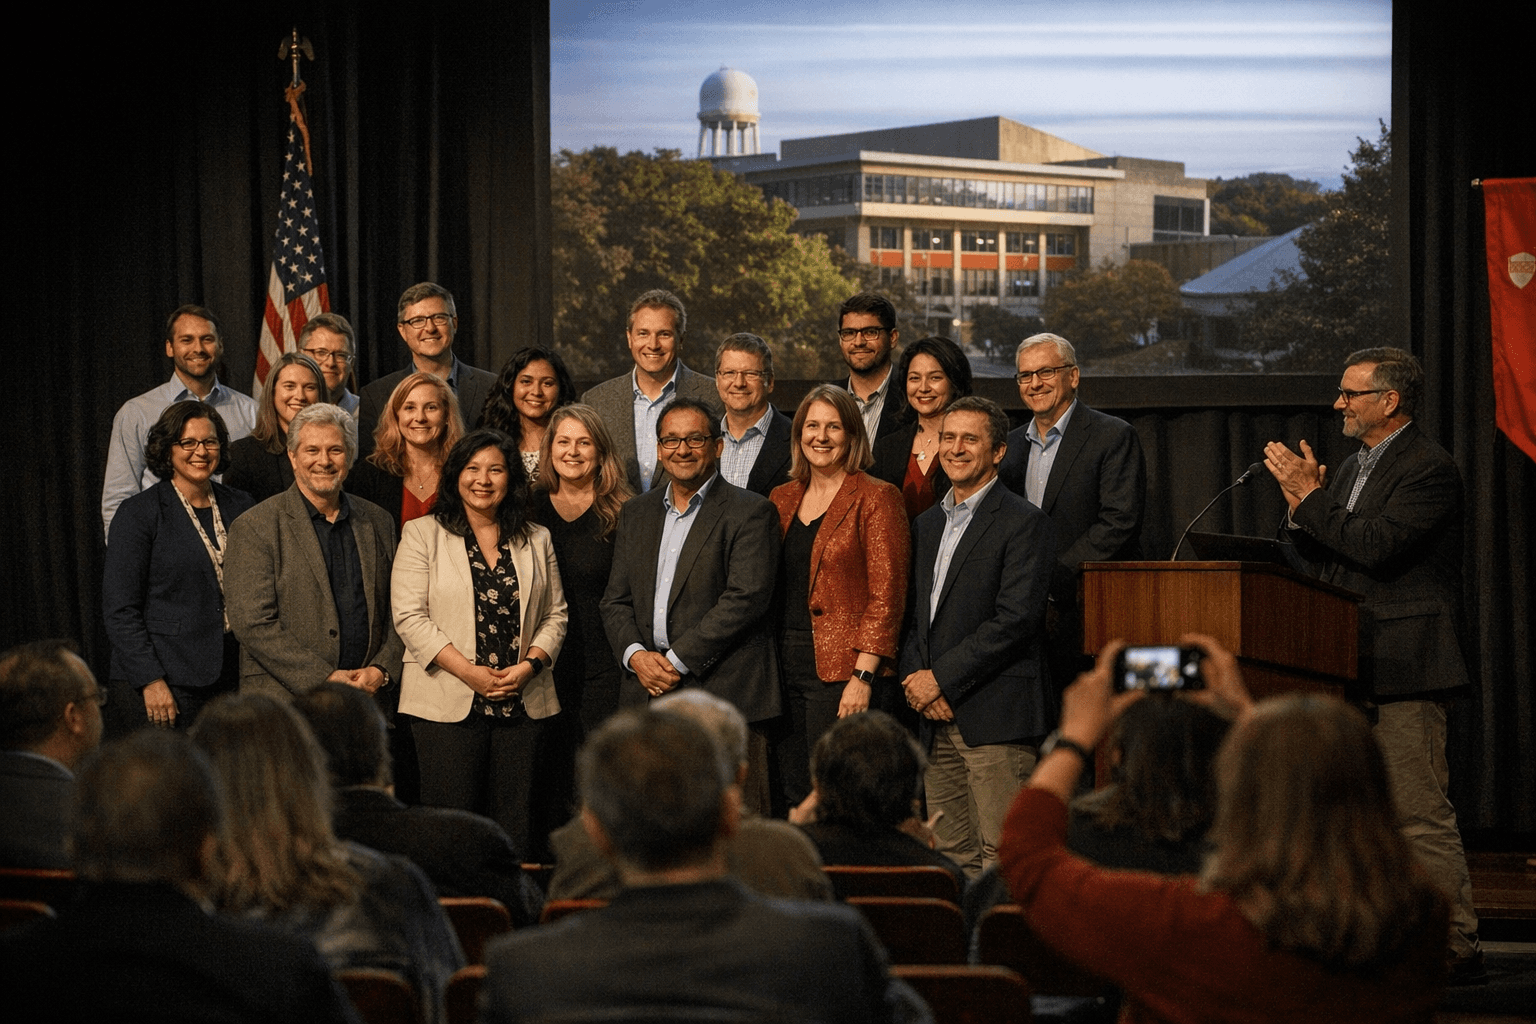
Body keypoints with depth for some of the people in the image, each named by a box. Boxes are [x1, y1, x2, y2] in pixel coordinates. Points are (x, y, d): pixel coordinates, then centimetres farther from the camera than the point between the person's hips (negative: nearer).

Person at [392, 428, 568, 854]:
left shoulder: (536, 540, 15)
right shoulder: (422, 534, 4)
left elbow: (555, 615, 14)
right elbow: (410, 617, -4)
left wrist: (529, 665, -6)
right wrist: (468, 671, -13)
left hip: (522, 703, 3)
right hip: (447, 702, -3)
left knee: (514, 823, 2)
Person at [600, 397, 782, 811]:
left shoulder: (750, 513, -1)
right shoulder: (636, 513, 19)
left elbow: (746, 598, -11)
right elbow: (616, 601, 15)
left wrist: (677, 660, -13)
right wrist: (636, 655, -5)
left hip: (725, 698, -5)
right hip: (646, 695, 5)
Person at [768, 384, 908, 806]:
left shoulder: (876, 499, -3)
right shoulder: (782, 499, 16)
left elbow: (886, 595, -9)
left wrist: (863, 677, -16)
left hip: (843, 674, -6)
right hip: (785, 670, 6)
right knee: (792, 801, 4)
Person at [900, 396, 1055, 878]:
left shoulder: (1024, 523, -5)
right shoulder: (927, 524, 20)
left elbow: (1016, 619, -14)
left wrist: (942, 679, -13)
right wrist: (915, 678, 1)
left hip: (996, 717, -7)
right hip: (936, 717, 7)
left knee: (1001, 860, -10)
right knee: (952, 858, 7)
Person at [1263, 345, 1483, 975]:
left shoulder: (1429, 468, -10)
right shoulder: (1352, 468, 19)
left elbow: (1377, 546, -22)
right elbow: (1316, 563, 17)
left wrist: (1309, 498, -15)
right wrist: (1301, 499, 1)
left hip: (1403, 666, -10)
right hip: (1350, 666, 10)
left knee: (1419, 810, -9)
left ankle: (1454, 945, -5)